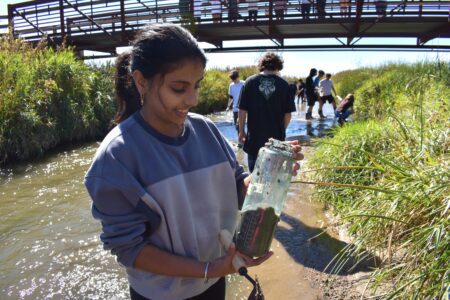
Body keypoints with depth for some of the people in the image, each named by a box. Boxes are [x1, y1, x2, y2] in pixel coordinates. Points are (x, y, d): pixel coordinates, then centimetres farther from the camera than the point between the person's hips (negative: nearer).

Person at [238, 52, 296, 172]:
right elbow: (288, 114, -1)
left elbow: (242, 110, -5)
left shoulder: (250, 82, -5)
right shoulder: (284, 84, -3)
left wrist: (241, 131, 6)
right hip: (276, 136, 1)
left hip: (255, 136, 0)